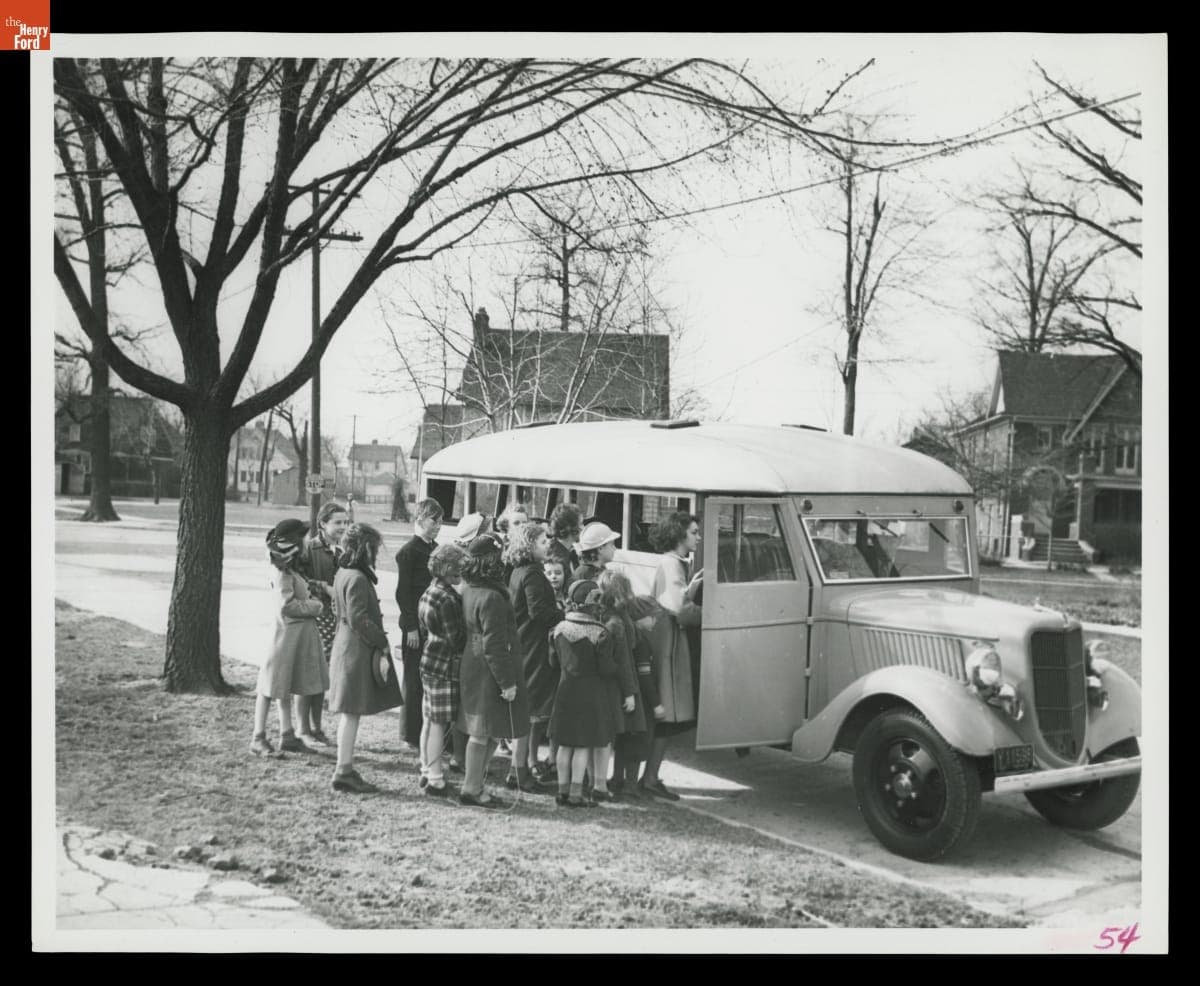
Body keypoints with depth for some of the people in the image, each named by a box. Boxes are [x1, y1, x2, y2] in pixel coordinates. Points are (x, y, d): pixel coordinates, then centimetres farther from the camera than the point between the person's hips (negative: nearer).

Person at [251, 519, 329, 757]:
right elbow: (287, 605, -22)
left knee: (286, 687, 15)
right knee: (272, 686, -2)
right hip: (288, 632, -10)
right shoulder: (283, 572, -18)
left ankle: (287, 735, 23)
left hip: (300, 633, 10)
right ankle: (258, 738, 5)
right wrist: (314, 606, -12)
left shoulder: (289, 568, 11)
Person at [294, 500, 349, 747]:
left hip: (333, 617, 6)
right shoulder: (309, 548, -9)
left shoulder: (340, 552, 12)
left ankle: (316, 727, 19)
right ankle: (302, 729, 8)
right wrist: (324, 588, -18)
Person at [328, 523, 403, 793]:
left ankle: (345, 769, 21)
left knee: (349, 713, 14)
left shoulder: (342, 574, 12)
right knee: (352, 712, -3)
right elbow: (359, 619, -22)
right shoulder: (357, 579, -19)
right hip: (357, 651, -10)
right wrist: (382, 641, -13)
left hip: (345, 646, 10)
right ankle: (344, 771, 2)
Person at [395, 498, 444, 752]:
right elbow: (402, 593, -12)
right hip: (417, 625, -7)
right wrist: (411, 628, -15)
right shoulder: (408, 552, -10)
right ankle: (413, 735, 11)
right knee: (415, 681, 1)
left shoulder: (434, 549, 12)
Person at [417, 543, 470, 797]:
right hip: (445, 666, -10)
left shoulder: (429, 593, 10)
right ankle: (435, 779, 3)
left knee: (430, 720, 16)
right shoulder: (447, 599, -20)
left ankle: (426, 771, 26)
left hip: (429, 661, 10)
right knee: (440, 723, -3)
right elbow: (456, 639, -19)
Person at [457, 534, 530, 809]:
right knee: (482, 733, 1)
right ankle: (471, 790, 9)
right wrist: (506, 682, -17)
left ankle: (474, 786, 23)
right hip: (488, 673, -10)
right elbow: (494, 645, -23)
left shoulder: (469, 590, 8)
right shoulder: (491, 598, -22)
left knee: (485, 732, 16)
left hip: (472, 668, 10)